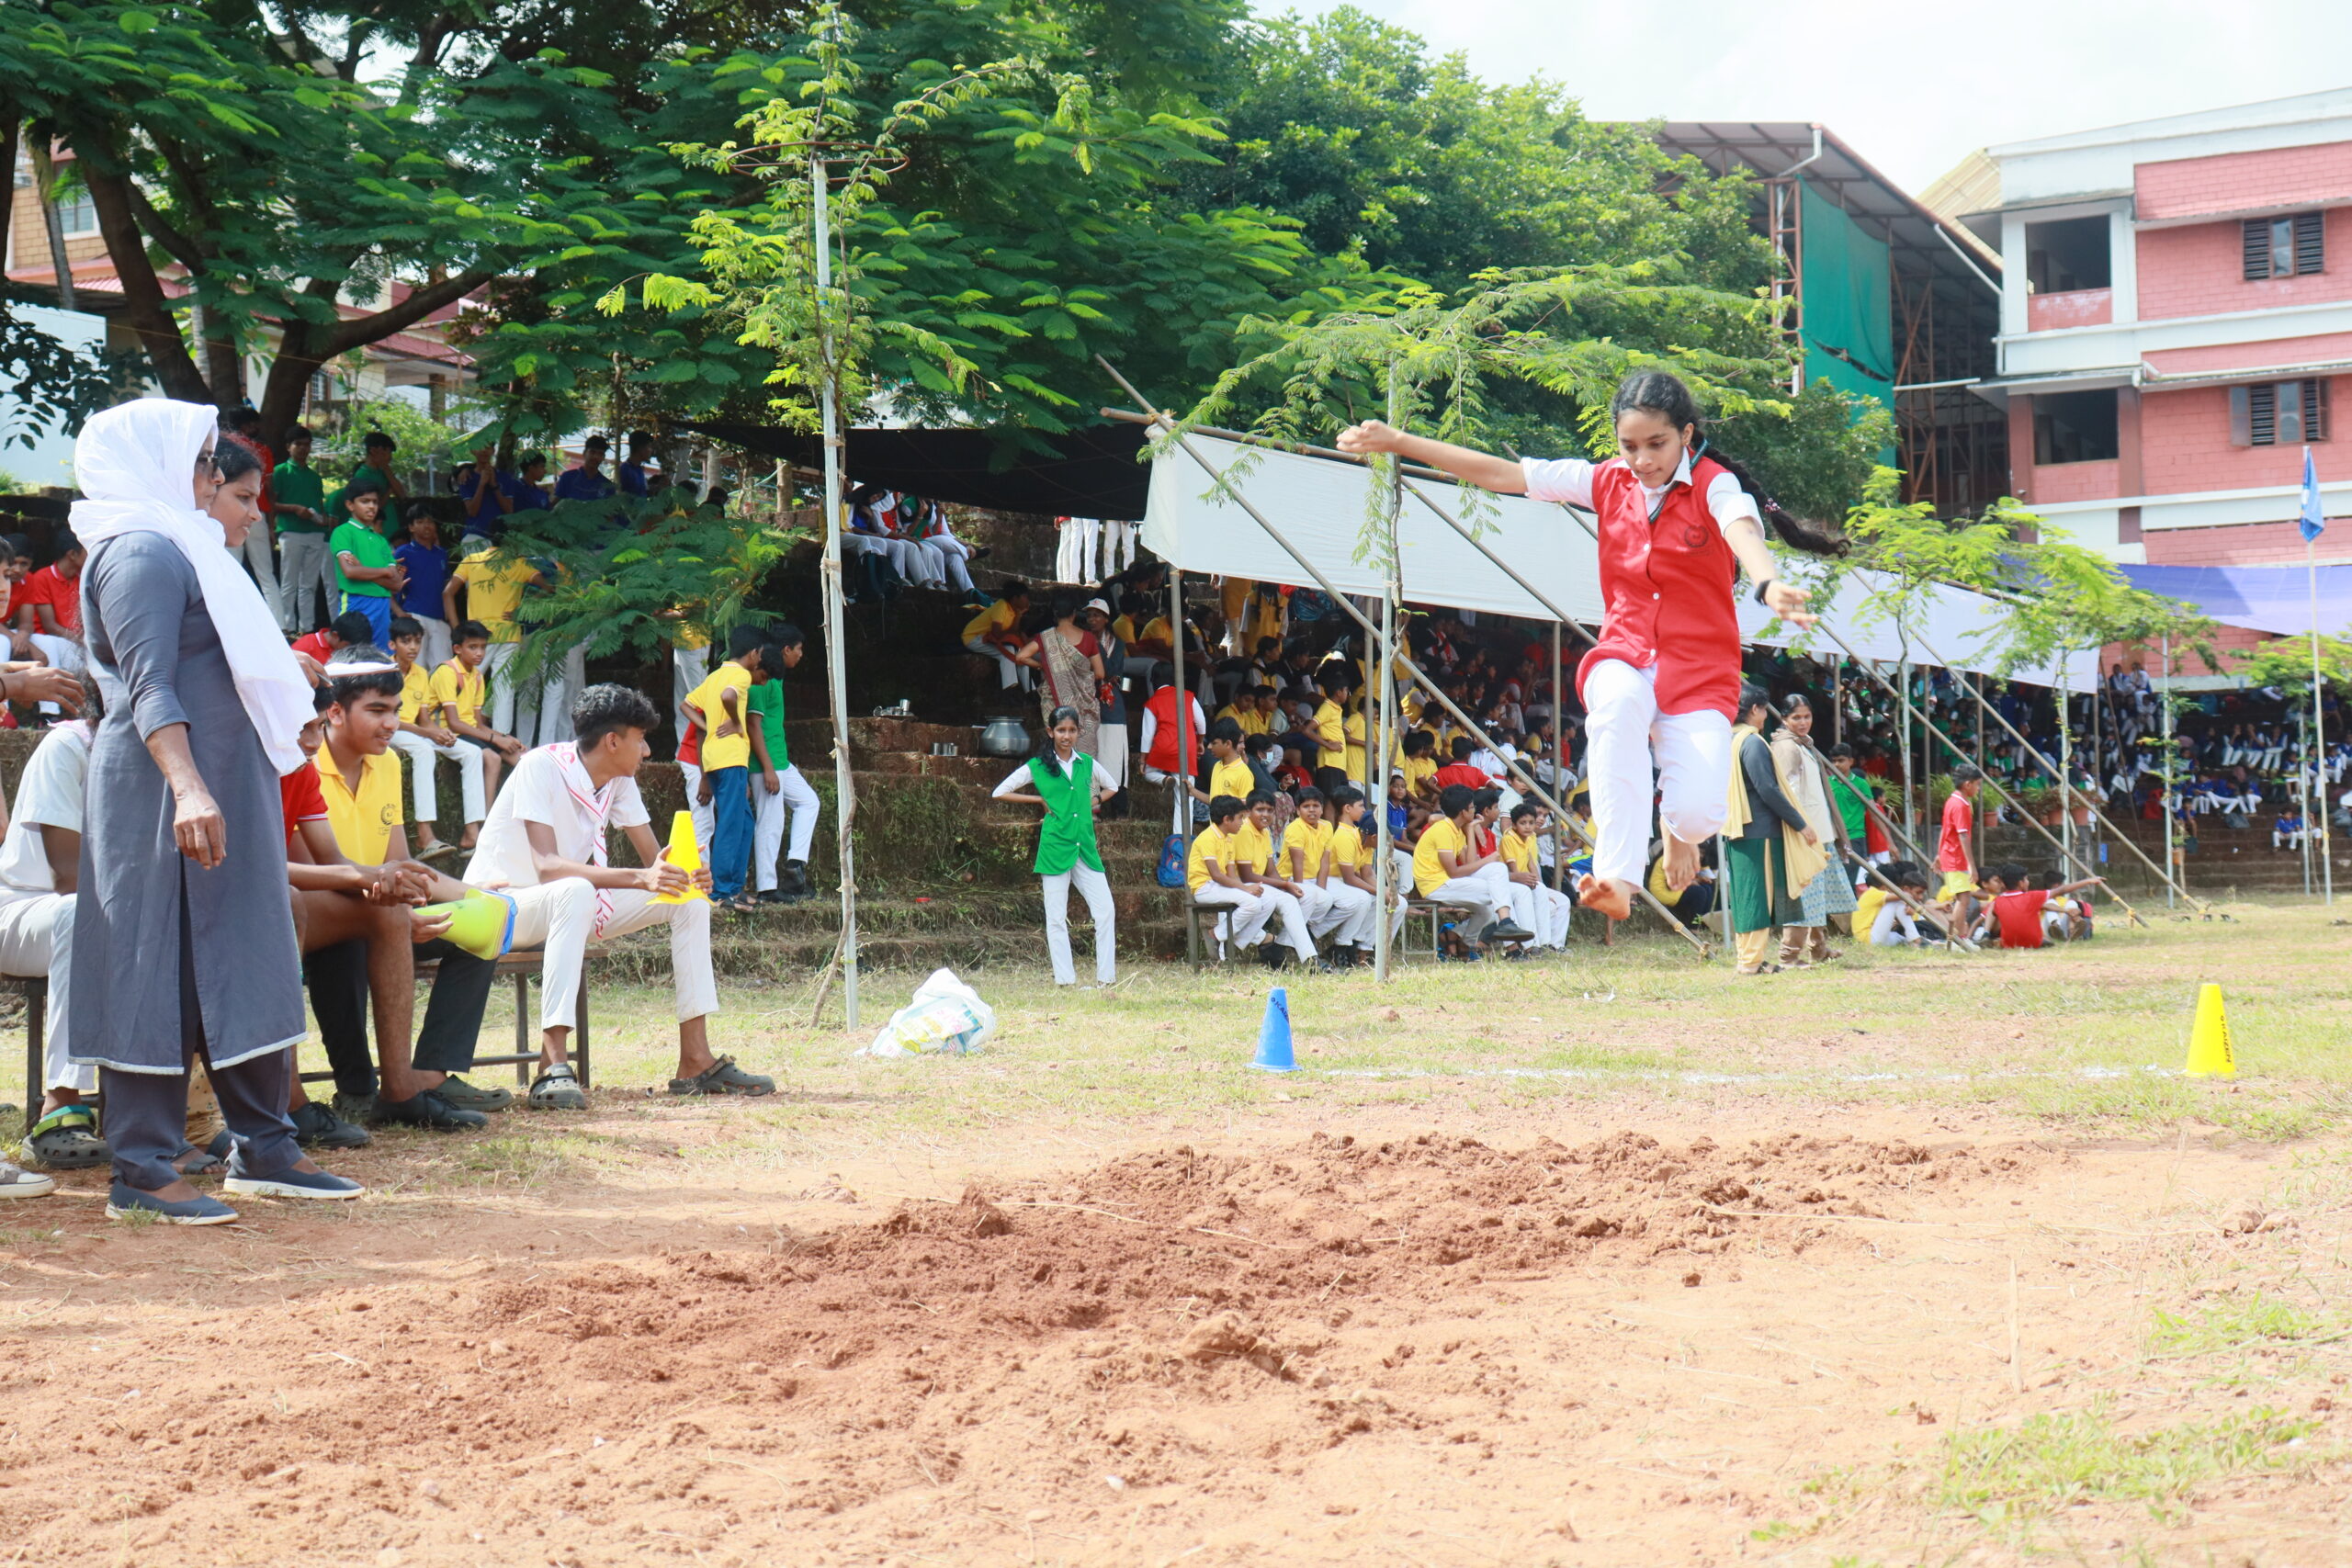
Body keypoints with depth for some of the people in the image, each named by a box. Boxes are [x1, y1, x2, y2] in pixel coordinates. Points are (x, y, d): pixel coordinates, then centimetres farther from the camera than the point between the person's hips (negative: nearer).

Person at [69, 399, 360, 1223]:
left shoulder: (178, 547, 20)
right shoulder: (141, 552, -12)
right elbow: (149, 688, -24)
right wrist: (188, 787, -33)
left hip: (222, 790, 10)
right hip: (163, 796, -10)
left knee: (245, 965, 11)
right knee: (162, 964, -7)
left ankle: (263, 1148, 18)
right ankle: (142, 1172, -2)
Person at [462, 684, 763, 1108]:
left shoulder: (619, 781, 1)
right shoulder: (541, 767, -23)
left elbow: (655, 857, 1)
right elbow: (547, 866, -34)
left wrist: (686, 875, -24)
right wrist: (639, 878, -44)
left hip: (575, 900, 8)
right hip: (499, 902, -8)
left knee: (690, 902, -5)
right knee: (576, 892, -40)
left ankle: (695, 1063, -6)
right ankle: (553, 1068, -45)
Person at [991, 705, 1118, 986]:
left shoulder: (1087, 764, 10)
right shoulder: (1037, 767, 1)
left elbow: (1109, 787, 29)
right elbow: (1000, 792, 3)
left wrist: (1094, 800, 10)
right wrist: (1040, 799, 0)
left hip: (1085, 846, 3)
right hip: (1055, 847, -3)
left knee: (1106, 910, -6)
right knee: (1056, 917, -1)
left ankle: (1107, 976, 2)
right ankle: (1064, 978, 4)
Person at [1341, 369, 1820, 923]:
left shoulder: (1714, 484, -7)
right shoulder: (1607, 482, 5)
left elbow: (1744, 532, -31)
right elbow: (1502, 474, 8)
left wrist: (1769, 586, -54)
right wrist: (1399, 442, 5)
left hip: (1700, 673, -2)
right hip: (1625, 655, 2)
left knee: (1698, 812, -25)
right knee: (1619, 699, -38)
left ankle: (1679, 828, 18)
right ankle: (1616, 876, -40)